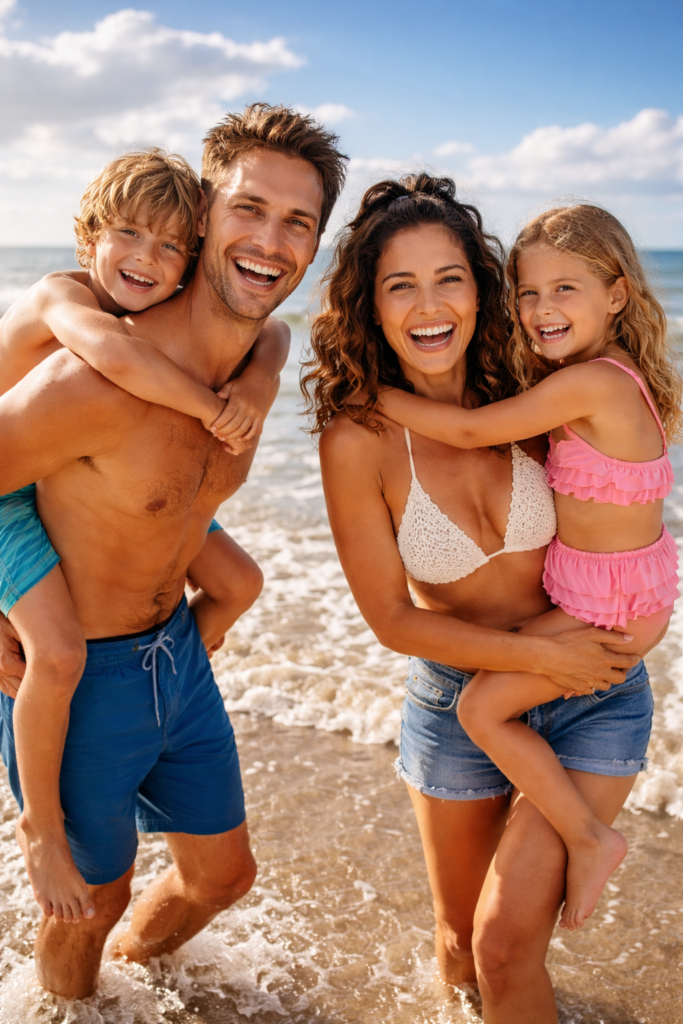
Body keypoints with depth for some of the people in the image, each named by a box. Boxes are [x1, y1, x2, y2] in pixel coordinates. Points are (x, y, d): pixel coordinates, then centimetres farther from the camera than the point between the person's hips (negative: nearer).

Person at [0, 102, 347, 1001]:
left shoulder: (256, 364, -4)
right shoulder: (101, 376, -31)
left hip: (179, 653, 7)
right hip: (74, 681, -7)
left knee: (224, 873, 23)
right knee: (92, 897, 17)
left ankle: (137, 955, 55)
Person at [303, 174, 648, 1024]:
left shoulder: (526, 396, -13)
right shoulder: (358, 438, -19)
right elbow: (391, 619, -13)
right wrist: (539, 653, -17)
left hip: (594, 696, 0)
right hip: (458, 702, 0)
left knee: (507, 943, -8)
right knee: (461, 946, 19)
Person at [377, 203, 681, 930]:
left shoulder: (592, 382, -25)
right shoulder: (609, 378, 3)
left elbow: (471, 432, -22)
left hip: (613, 607, -10)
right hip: (624, 585, 10)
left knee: (481, 706, -6)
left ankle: (588, 839, 8)